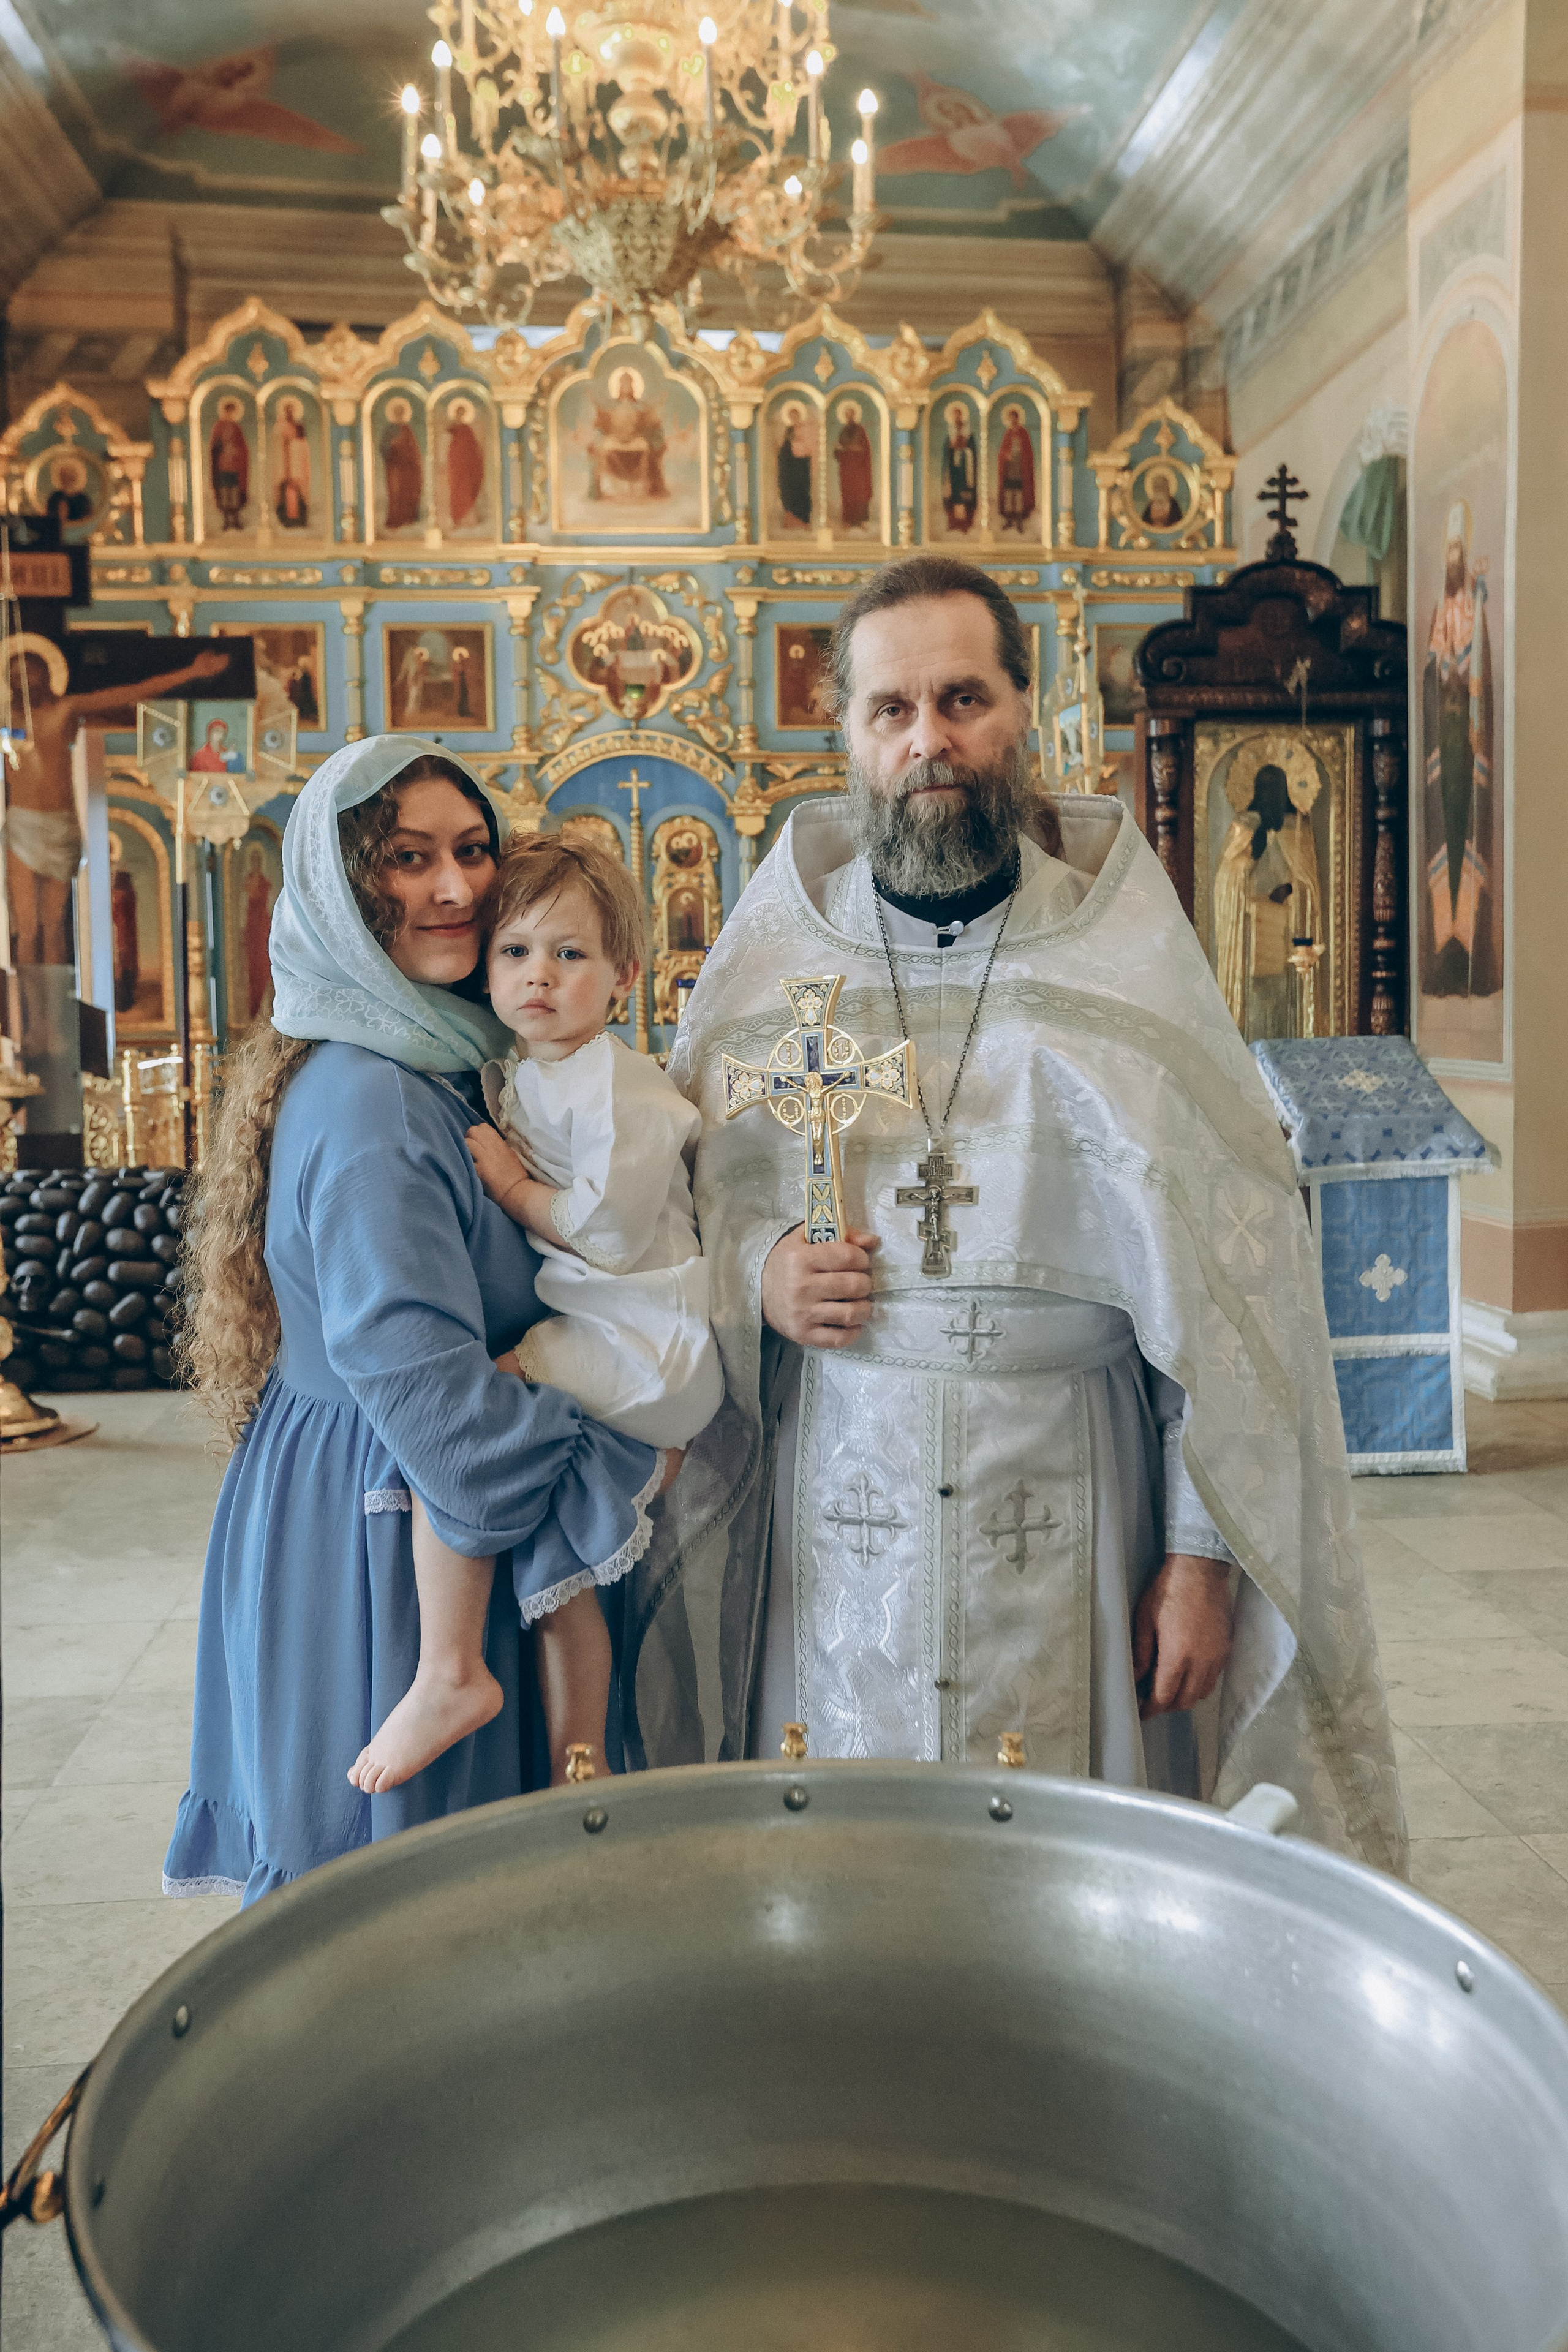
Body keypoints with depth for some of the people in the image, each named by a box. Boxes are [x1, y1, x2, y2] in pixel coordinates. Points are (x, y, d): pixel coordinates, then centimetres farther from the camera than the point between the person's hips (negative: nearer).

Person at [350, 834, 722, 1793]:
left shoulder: (613, 1086, -13)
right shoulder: (513, 1078, 13)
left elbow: (612, 1231, -20)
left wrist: (509, 1184, -11)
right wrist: (505, 1177, 8)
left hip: (638, 1344, -9)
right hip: (581, 1337, 9)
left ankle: (449, 1675, -13)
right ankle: (576, 1774, 26)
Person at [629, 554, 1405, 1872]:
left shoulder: (1125, 958, -4)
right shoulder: (776, 951, 3)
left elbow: (1226, 1292, -4)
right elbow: (684, 1197, 13)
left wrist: (1204, 1552, -7)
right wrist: (757, 1270, -8)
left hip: (1064, 1509, -1)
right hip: (830, 1507, 2)